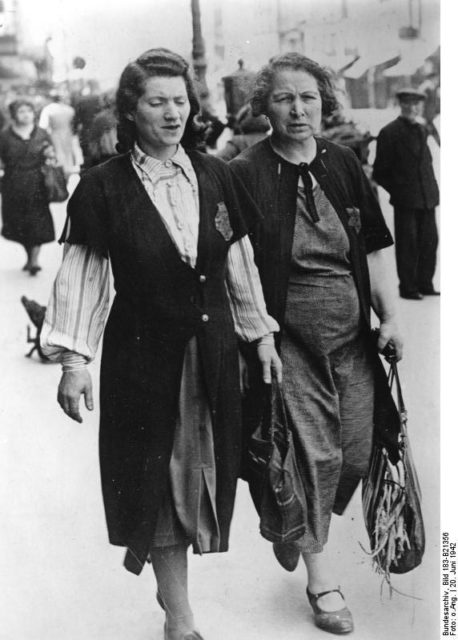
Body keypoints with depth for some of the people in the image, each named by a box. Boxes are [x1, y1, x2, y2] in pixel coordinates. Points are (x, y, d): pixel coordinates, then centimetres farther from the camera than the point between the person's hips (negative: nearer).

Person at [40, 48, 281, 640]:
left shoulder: (214, 176, 2)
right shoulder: (103, 187, -8)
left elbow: (240, 262, 9)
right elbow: (82, 277, -7)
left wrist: (261, 334, 11)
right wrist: (73, 359, -13)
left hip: (212, 350, 4)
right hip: (142, 352, -3)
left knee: (203, 469, 13)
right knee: (158, 475, 5)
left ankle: (171, 584, 40)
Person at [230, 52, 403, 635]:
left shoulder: (343, 163, 5)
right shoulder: (246, 173, -8)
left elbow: (370, 251, 10)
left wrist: (388, 316, 7)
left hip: (353, 335, 5)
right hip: (291, 338, -5)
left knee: (356, 453, 9)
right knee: (315, 453, -4)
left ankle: (298, 526, 38)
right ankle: (320, 572, 17)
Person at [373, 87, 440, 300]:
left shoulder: (422, 130, 14)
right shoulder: (389, 133, -7)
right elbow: (380, 172, -5)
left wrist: (431, 188, 11)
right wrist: (396, 191, -4)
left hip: (427, 197, 6)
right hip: (405, 200, -6)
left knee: (429, 241, 8)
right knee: (407, 244, -1)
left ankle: (425, 284, 19)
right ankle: (407, 287, 9)